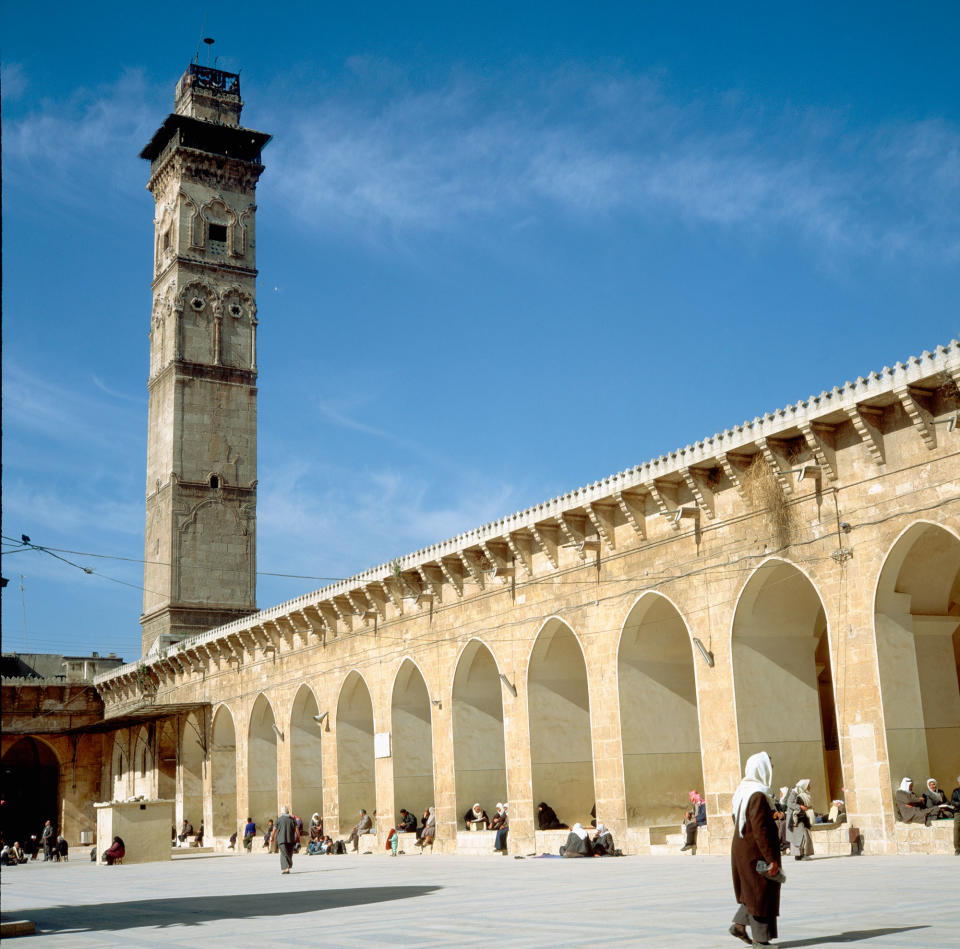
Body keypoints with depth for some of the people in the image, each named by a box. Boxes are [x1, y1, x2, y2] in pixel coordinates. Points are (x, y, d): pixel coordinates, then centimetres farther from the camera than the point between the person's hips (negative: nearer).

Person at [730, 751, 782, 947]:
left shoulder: (743, 792, 8)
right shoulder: (758, 796, -21)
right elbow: (760, 830, -24)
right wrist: (771, 859, -21)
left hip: (741, 849, 9)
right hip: (756, 853, -9)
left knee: (752, 891, 20)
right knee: (762, 893, 1)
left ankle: (739, 924, 17)